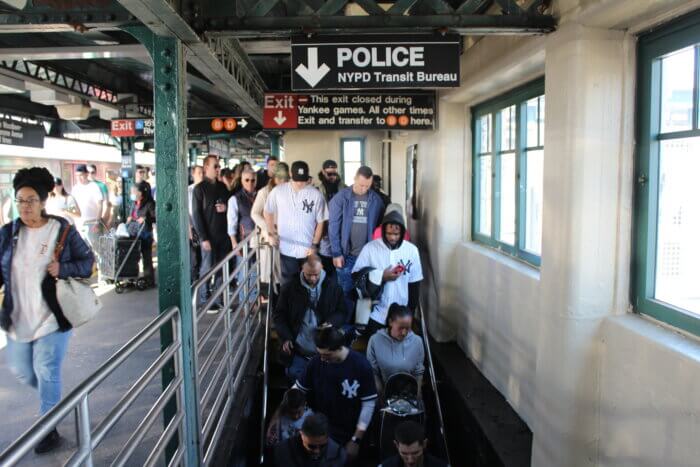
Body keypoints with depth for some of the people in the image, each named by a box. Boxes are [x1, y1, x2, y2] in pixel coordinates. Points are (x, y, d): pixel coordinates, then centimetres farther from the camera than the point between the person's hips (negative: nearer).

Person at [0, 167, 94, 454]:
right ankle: (54, 400, 45)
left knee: (46, 372, 1)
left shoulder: (63, 231, -9)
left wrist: (62, 269, -21)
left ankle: (48, 428, 18)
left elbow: (88, 261, -4)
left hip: (52, 317, -4)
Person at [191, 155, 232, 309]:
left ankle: (220, 299, 17)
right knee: (207, 268, 2)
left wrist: (226, 207, -4)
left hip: (223, 234, 5)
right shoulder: (199, 188, -4)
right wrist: (203, 238, -14)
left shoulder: (222, 186, 12)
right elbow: (196, 215, -8)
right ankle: (204, 300, 14)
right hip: (209, 236, -5)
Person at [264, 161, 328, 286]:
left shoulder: (316, 194, -6)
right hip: (286, 249, 1)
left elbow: (320, 222, -1)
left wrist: (315, 245, -4)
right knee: (288, 283, 10)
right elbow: (268, 212, 10)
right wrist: (271, 233, 2)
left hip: (308, 250, 0)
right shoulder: (278, 191, -3)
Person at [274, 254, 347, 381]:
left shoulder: (333, 288, -1)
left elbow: (342, 312, 6)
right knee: (293, 374, -9)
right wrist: (286, 337, -8)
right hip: (298, 348, 1)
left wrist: (330, 323, -15)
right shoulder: (290, 288, -1)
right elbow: (279, 315, 5)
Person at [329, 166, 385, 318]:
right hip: (347, 254, -2)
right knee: (346, 291, 6)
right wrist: (336, 253, -9)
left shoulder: (376, 199, 1)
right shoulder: (341, 197, -5)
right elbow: (333, 227, -5)